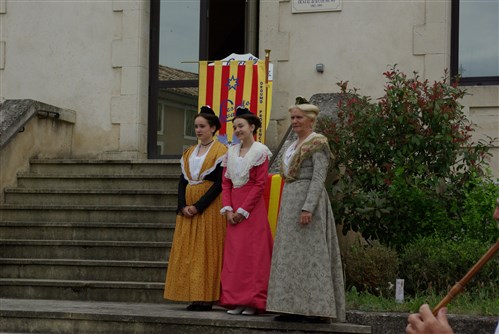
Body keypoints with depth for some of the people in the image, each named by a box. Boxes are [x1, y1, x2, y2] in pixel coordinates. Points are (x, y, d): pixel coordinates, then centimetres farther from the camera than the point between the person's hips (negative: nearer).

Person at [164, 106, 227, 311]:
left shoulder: (220, 152, -5)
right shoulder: (189, 153, 15)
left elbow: (219, 184, -12)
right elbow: (182, 181, 10)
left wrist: (198, 206, -17)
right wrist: (182, 206, -6)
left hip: (208, 207, -7)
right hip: (187, 207, 7)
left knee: (206, 250, -6)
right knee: (187, 251, 4)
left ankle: (206, 298, -5)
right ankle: (194, 296, 7)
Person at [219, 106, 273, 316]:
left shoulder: (260, 151, -5)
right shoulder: (231, 152, 13)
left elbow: (260, 185, -10)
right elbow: (225, 183, 10)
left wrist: (243, 211, -13)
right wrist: (228, 209, -3)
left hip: (252, 209, -6)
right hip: (233, 211, 6)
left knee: (251, 253, -6)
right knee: (233, 254, 5)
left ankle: (252, 302, -1)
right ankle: (235, 301, 9)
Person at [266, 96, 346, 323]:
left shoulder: (318, 144, -9)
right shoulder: (294, 146, 18)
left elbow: (318, 178, -17)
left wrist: (308, 208, -25)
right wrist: (287, 207, 17)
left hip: (308, 199, -9)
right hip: (290, 202, 9)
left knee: (309, 253, -9)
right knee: (291, 254, 7)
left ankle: (316, 309, -7)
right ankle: (294, 307, 9)